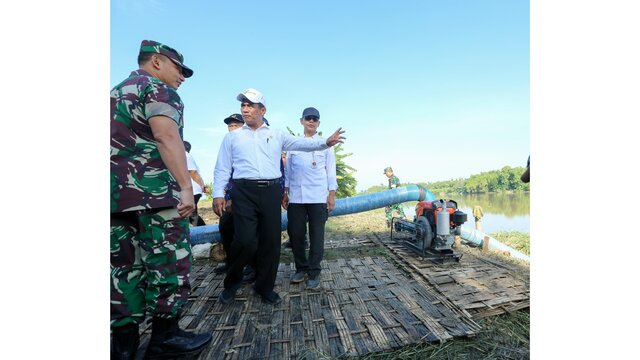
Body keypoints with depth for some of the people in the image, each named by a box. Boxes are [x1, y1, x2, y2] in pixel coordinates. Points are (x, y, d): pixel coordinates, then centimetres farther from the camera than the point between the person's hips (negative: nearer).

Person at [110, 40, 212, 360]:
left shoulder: (117, 91, 26)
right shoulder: (158, 89, -1)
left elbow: (123, 142, 23)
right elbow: (166, 137, -17)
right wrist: (186, 186, -21)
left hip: (115, 191, 9)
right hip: (152, 191, -8)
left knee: (124, 268, 10)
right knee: (168, 262, 1)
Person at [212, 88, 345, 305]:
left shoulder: (276, 135, 14)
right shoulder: (232, 137, 13)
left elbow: (301, 143, 4)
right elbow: (222, 168, 9)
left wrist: (325, 142, -11)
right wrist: (218, 194, -1)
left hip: (271, 192, 2)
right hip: (244, 192, -1)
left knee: (271, 241, 5)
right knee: (246, 241, -8)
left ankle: (265, 286, 24)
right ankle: (232, 282, 20)